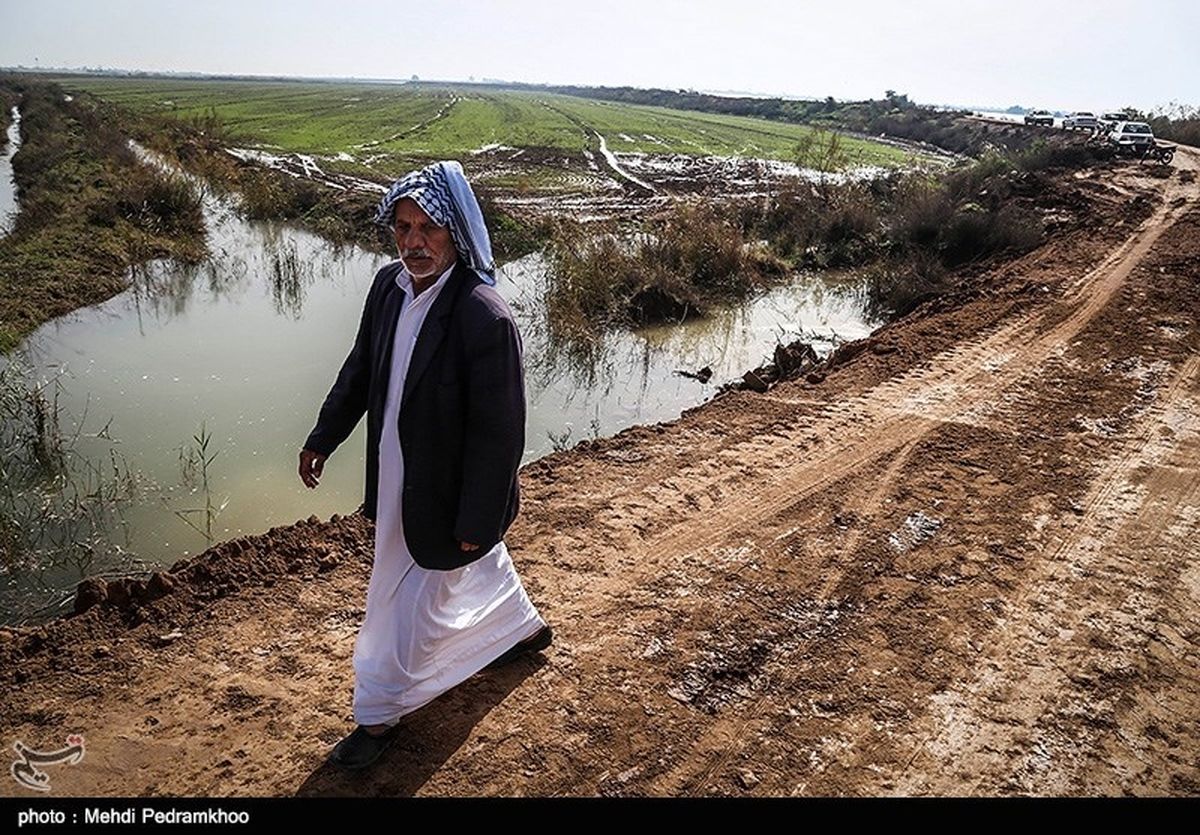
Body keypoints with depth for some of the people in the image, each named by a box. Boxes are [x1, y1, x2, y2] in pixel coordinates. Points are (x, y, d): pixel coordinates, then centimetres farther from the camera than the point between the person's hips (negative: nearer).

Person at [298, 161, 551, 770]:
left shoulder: (485, 318, -29)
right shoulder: (388, 285, -6)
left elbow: (499, 434, -23)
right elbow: (360, 369, 9)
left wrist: (475, 520, -18)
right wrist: (324, 438, 13)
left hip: (445, 493, -7)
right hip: (395, 474, 7)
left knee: (410, 603, 9)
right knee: (479, 567, 29)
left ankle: (380, 714, 32)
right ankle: (522, 627, 56)